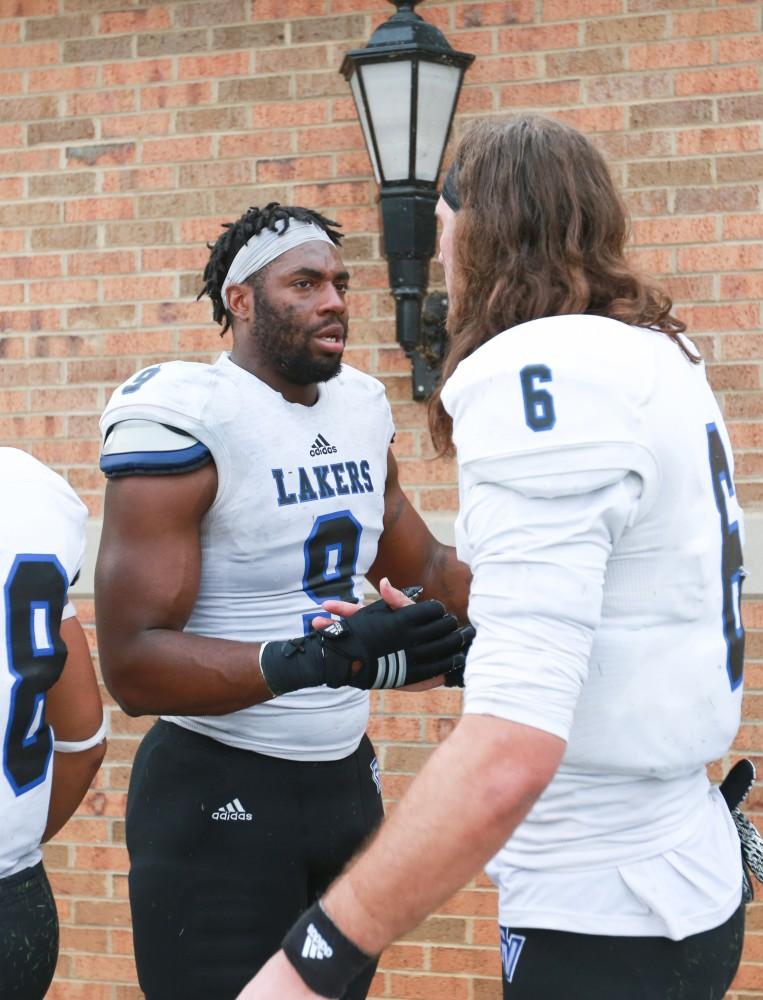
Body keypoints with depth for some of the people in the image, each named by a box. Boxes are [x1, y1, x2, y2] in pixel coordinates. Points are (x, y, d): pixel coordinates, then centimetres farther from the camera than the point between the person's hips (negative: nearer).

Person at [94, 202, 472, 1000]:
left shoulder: (361, 408, 6)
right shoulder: (183, 419, -18)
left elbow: (423, 567, 23)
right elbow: (131, 663, -24)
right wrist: (315, 659, -36)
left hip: (347, 778, 7)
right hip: (220, 794, -7)